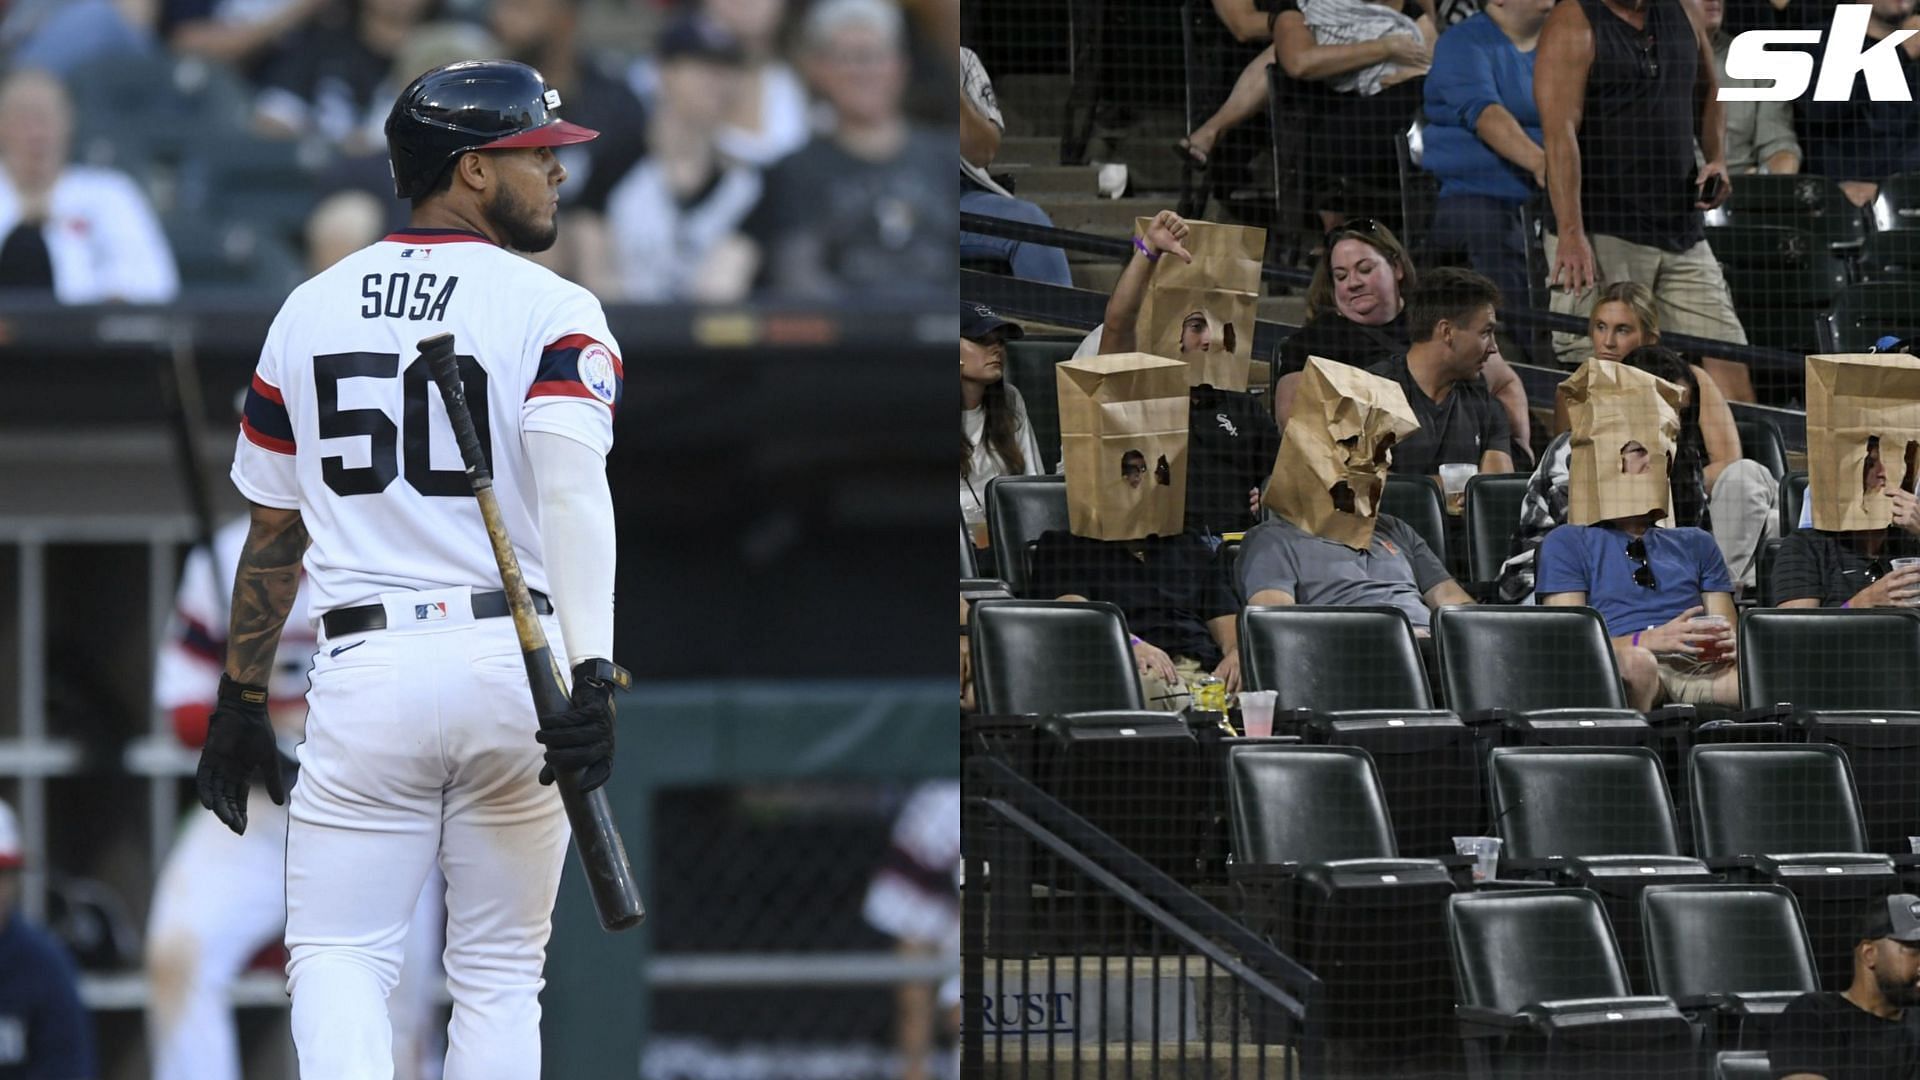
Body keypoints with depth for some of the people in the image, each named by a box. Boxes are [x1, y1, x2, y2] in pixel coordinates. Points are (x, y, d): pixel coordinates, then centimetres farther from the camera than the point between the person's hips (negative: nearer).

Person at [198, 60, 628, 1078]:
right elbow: (574, 487, -19)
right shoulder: (551, 310, -2)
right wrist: (592, 671, -28)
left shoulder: (308, 311, 11)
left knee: (335, 956, 2)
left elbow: (272, 534, 16)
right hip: (512, 665, -2)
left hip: (364, 665, 2)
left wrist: (239, 705, 22)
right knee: (498, 972, 9)